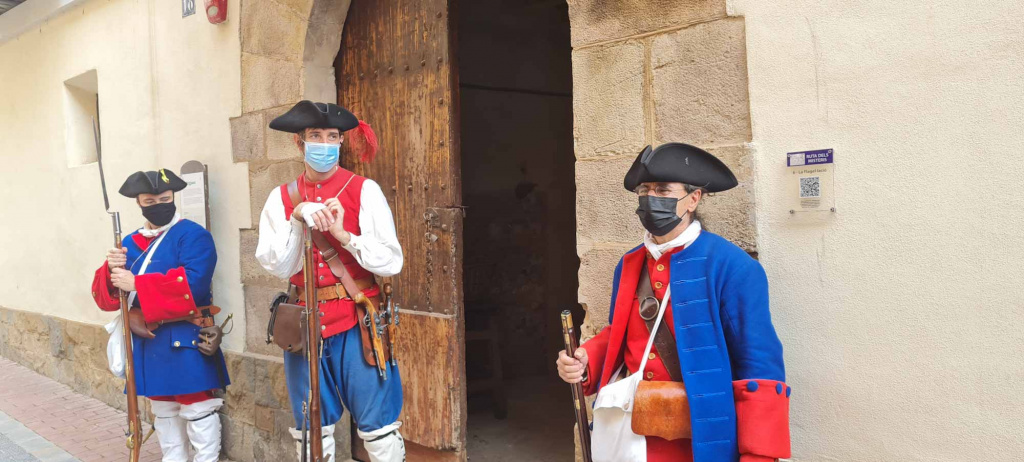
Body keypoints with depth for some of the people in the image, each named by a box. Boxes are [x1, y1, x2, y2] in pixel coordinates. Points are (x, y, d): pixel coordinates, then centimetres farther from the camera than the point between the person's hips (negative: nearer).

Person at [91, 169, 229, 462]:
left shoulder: (193, 236, -8)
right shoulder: (131, 243, 12)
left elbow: (193, 284, -24)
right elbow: (104, 296, 10)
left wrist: (136, 284, -20)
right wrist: (111, 272, -13)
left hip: (186, 341, -7)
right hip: (147, 342, 7)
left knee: (198, 410, -1)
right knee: (163, 411, 19)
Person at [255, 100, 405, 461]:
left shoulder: (363, 190, -3)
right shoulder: (282, 198, 5)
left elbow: (392, 261, -9)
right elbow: (277, 267, -5)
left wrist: (342, 234, -19)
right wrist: (297, 219, -16)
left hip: (357, 325, -3)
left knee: (378, 429, 1)